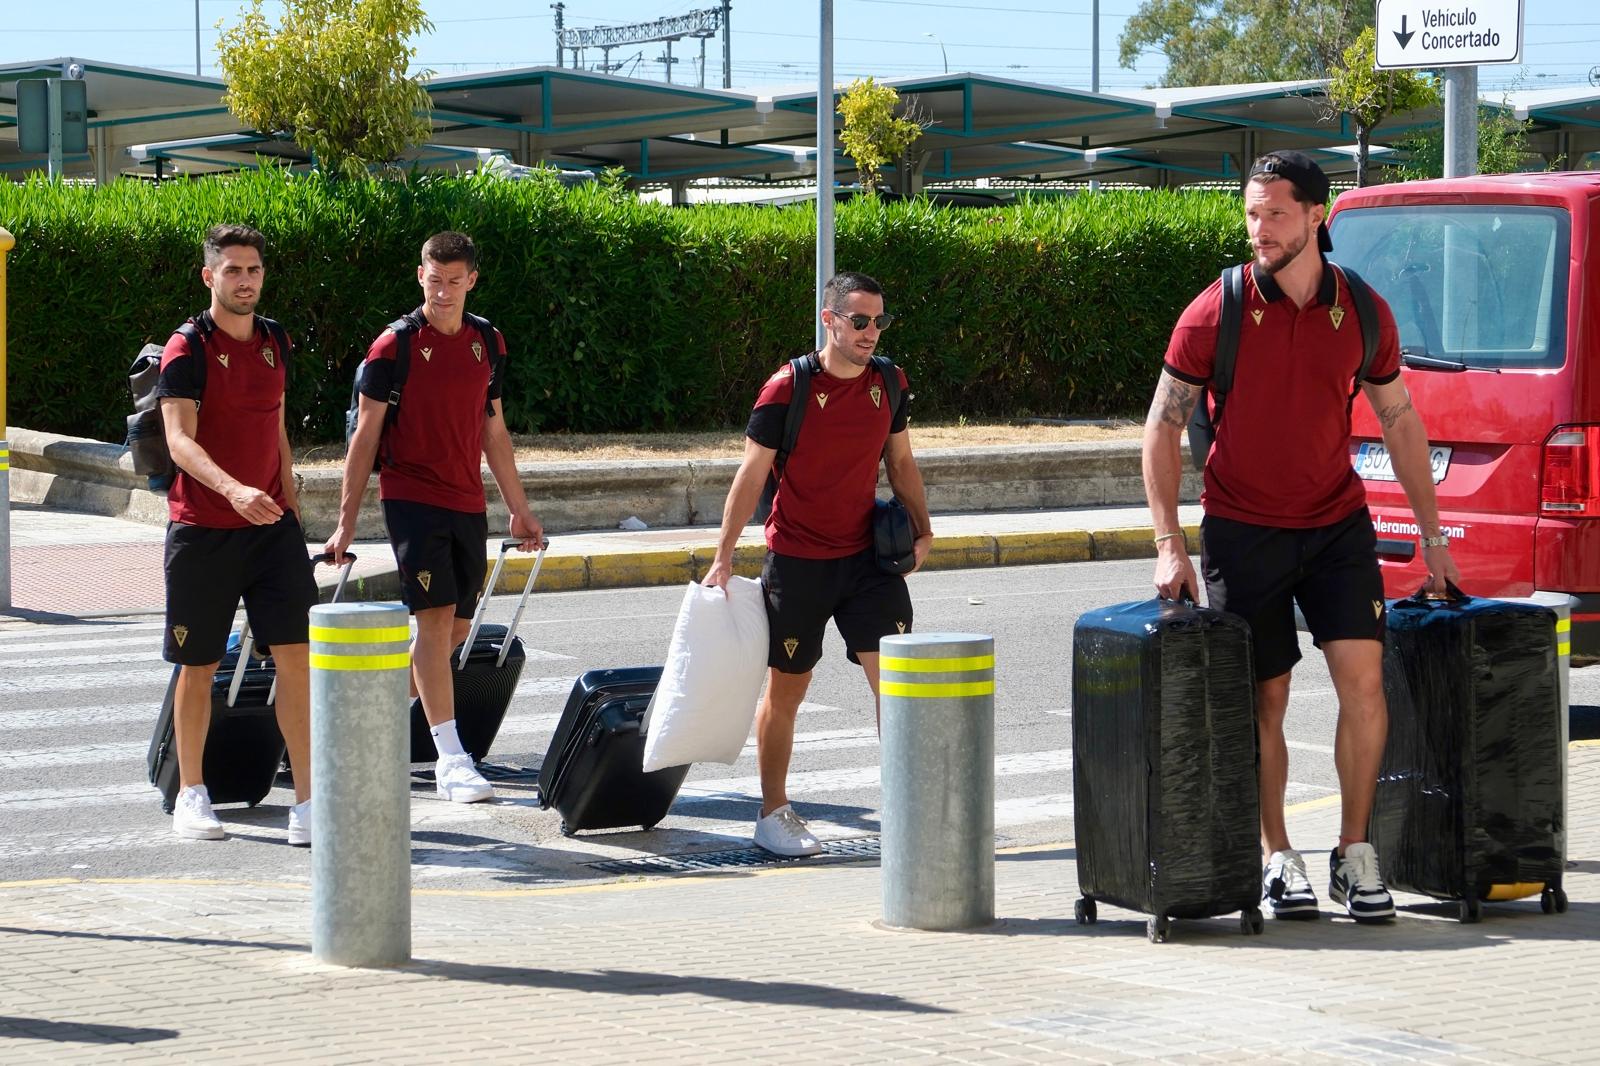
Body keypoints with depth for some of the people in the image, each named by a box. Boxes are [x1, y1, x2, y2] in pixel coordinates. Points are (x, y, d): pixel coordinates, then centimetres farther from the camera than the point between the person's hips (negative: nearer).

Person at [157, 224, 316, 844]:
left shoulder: (274, 344, 11)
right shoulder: (188, 349, -9)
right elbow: (180, 440, -21)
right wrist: (234, 490, -37)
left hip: (270, 527, 4)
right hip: (202, 530, -4)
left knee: (296, 655, -7)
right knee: (199, 666, 6)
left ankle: (307, 801, -7)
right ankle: (191, 797, 21)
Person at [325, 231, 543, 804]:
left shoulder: (485, 343, 10)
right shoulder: (395, 346, -6)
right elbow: (366, 435, -4)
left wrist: (519, 510, 19)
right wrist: (347, 520, -6)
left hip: (467, 504, 6)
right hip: (412, 498, -6)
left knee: (454, 629, 8)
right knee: (435, 618, -15)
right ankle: (450, 759, -16)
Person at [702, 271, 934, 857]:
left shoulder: (889, 385, 2)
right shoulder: (788, 389, -12)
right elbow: (752, 474, -8)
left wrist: (921, 529, 5)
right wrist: (724, 556, -8)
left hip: (866, 555, 3)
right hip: (796, 561, -3)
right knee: (786, 689, 7)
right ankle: (773, 815, 21)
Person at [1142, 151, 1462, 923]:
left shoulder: (1364, 314, -3)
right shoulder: (1217, 314, -10)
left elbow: (1400, 423, 10)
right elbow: (1162, 429, -4)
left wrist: (1432, 535, 10)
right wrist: (1169, 545, -10)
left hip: (1336, 522, 2)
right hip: (1242, 529, -2)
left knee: (1363, 679, -9)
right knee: (1264, 699, 1)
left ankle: (1354, 854, 3)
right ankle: (1276, 859, 15)